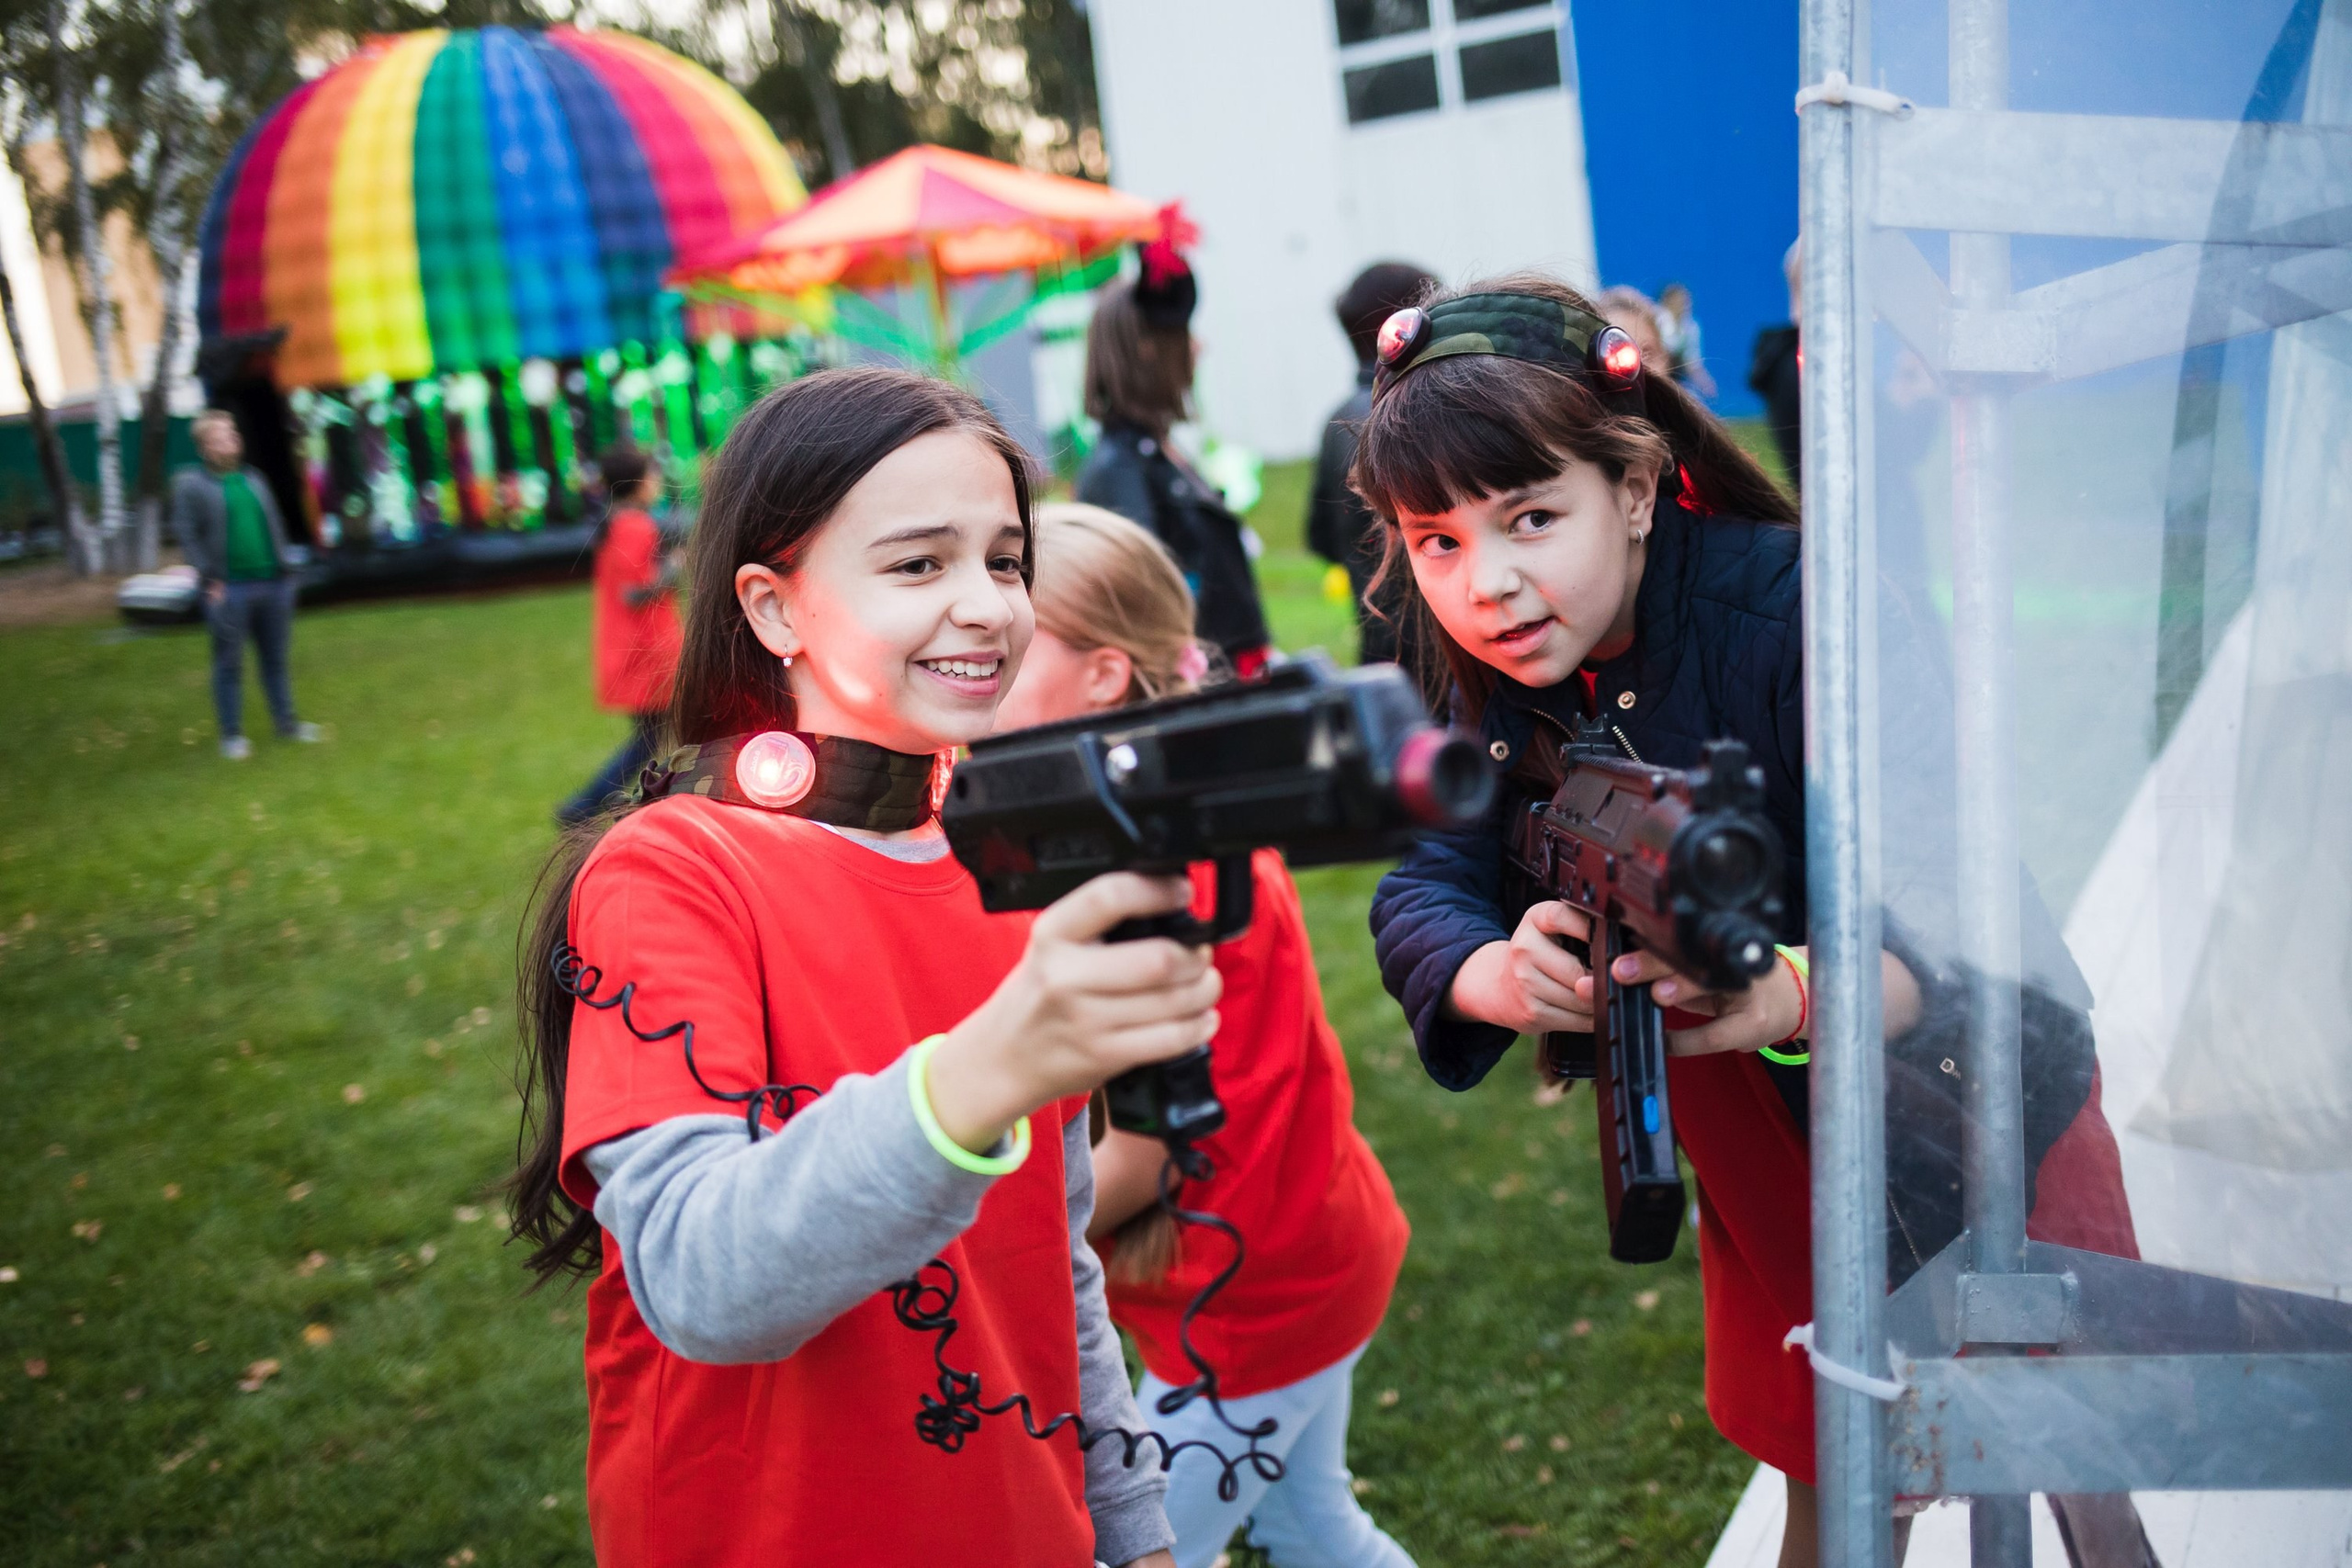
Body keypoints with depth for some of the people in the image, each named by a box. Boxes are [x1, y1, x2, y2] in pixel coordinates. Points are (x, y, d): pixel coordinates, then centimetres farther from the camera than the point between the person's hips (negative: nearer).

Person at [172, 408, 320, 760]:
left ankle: (286, 723, 24)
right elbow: (185, 534, -7)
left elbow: (274, 525, 16)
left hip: (273, 584, 5)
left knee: (275, 658, 13)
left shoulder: (253, 478, 12)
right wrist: (211, 578, -13)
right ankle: (231, 734, 12)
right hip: (228, 589, -5)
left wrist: (284, 566, 9)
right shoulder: (189, 484, -3)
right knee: (229, 663, 3)